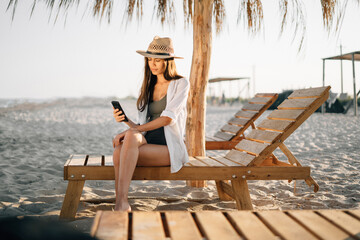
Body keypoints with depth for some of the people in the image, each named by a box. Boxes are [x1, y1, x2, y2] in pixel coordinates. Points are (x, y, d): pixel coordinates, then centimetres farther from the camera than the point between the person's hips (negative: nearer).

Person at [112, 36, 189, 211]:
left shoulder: (181, 84, 3)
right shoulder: (147, 88, 20)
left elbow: (167, 118, -12)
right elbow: (142, 126, 16)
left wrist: (134, 130, -17)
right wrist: (125, 120, -5)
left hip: (170, 148, -4)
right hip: (148, 142, 5)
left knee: (130, 137, -32)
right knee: (119, 151, -30)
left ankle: (121, 202, -35)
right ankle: (122, 204, -30)